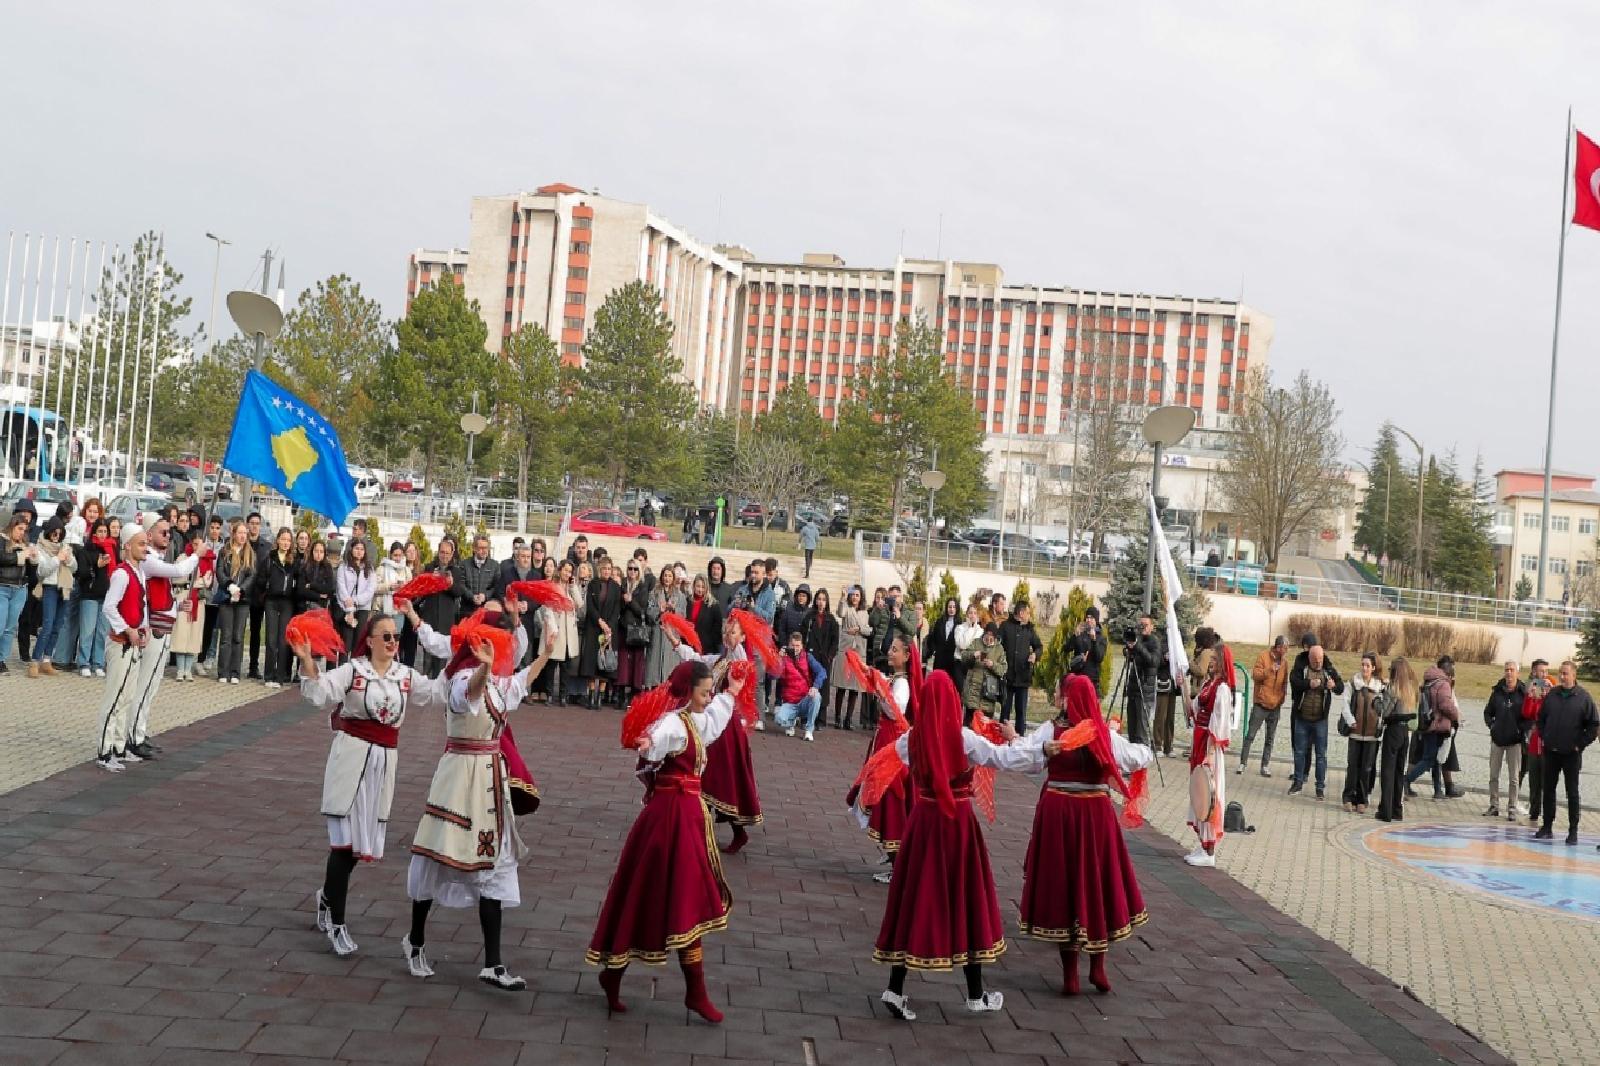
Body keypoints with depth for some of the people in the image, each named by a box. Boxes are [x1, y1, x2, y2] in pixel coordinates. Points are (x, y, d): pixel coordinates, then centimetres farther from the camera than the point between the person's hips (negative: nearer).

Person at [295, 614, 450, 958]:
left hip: (384, 759, 5)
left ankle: (326, 897, 36)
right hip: (351, 754, -5)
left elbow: (436, 692, 2)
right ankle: (336, 923, 6)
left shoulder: (405, 675, 9)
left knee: (363, 840, 11)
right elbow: (321, 694, -18)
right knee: (346, 840, -4)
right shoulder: (352, 670, -6)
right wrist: (307, 661, -33)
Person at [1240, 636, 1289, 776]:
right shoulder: (1263, 657, -7)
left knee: (1270, 738, 8)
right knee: (1250, 735, -2)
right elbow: (1255, 674, -13)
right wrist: (1270, 670, -25)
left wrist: (1282, 696, 6)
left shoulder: (1285, 661, 6)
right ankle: (1242, 763, 4)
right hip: (1261, 703, -4)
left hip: (1275, 705, 4)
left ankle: (1265, 766, 14)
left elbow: (1285, 681, 16)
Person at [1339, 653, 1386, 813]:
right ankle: (1349, 798, 11)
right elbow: (1346, 704, 0)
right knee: (1352, 765, 2)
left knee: (1367, 768, 3)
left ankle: (1362, 800, 13)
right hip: (1355, 731, 0)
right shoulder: (1353, 683, 1)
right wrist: (1351, 721, -12)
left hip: (1372, 733, 0)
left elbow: (1386, 708, 4)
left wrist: (1381, 724, -7)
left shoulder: (1381, 686, 2)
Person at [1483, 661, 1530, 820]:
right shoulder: (1497, 691, 4)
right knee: (1493, 775, 7)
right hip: (1497, 739, 3)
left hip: (1515, 741, -3)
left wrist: (1522, 729, -14)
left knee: (1513, 778, 1)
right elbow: (1488, 711, 14)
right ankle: (1494, 806, 15)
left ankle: (1512, 809, 7)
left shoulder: (1523, 693, -5)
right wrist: (1491, 724, 0)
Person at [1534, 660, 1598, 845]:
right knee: (1548, 790, 8)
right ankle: (1547, 826, 16)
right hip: (1550, 752, 4)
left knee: (1572, 793, 2)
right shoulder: (1551, 695, 5)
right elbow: (1541, 718, 16)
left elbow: (1594, 724, -4)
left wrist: (1581, 744, -7)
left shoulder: (1584, 697, -6)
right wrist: (1543, 738, 7)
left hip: (1572, 754, -4)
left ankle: (1573, 831, 6)